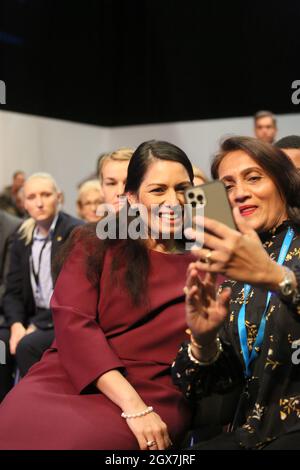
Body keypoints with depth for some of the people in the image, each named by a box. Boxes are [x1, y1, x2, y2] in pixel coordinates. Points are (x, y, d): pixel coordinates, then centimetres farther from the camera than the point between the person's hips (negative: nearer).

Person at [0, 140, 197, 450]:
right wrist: (132, 406, -15)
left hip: (151, 395, -1)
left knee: (81, 437, -33)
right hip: (68, 377, 2)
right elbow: (72, 323, -4)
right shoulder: (94, 245, 11)